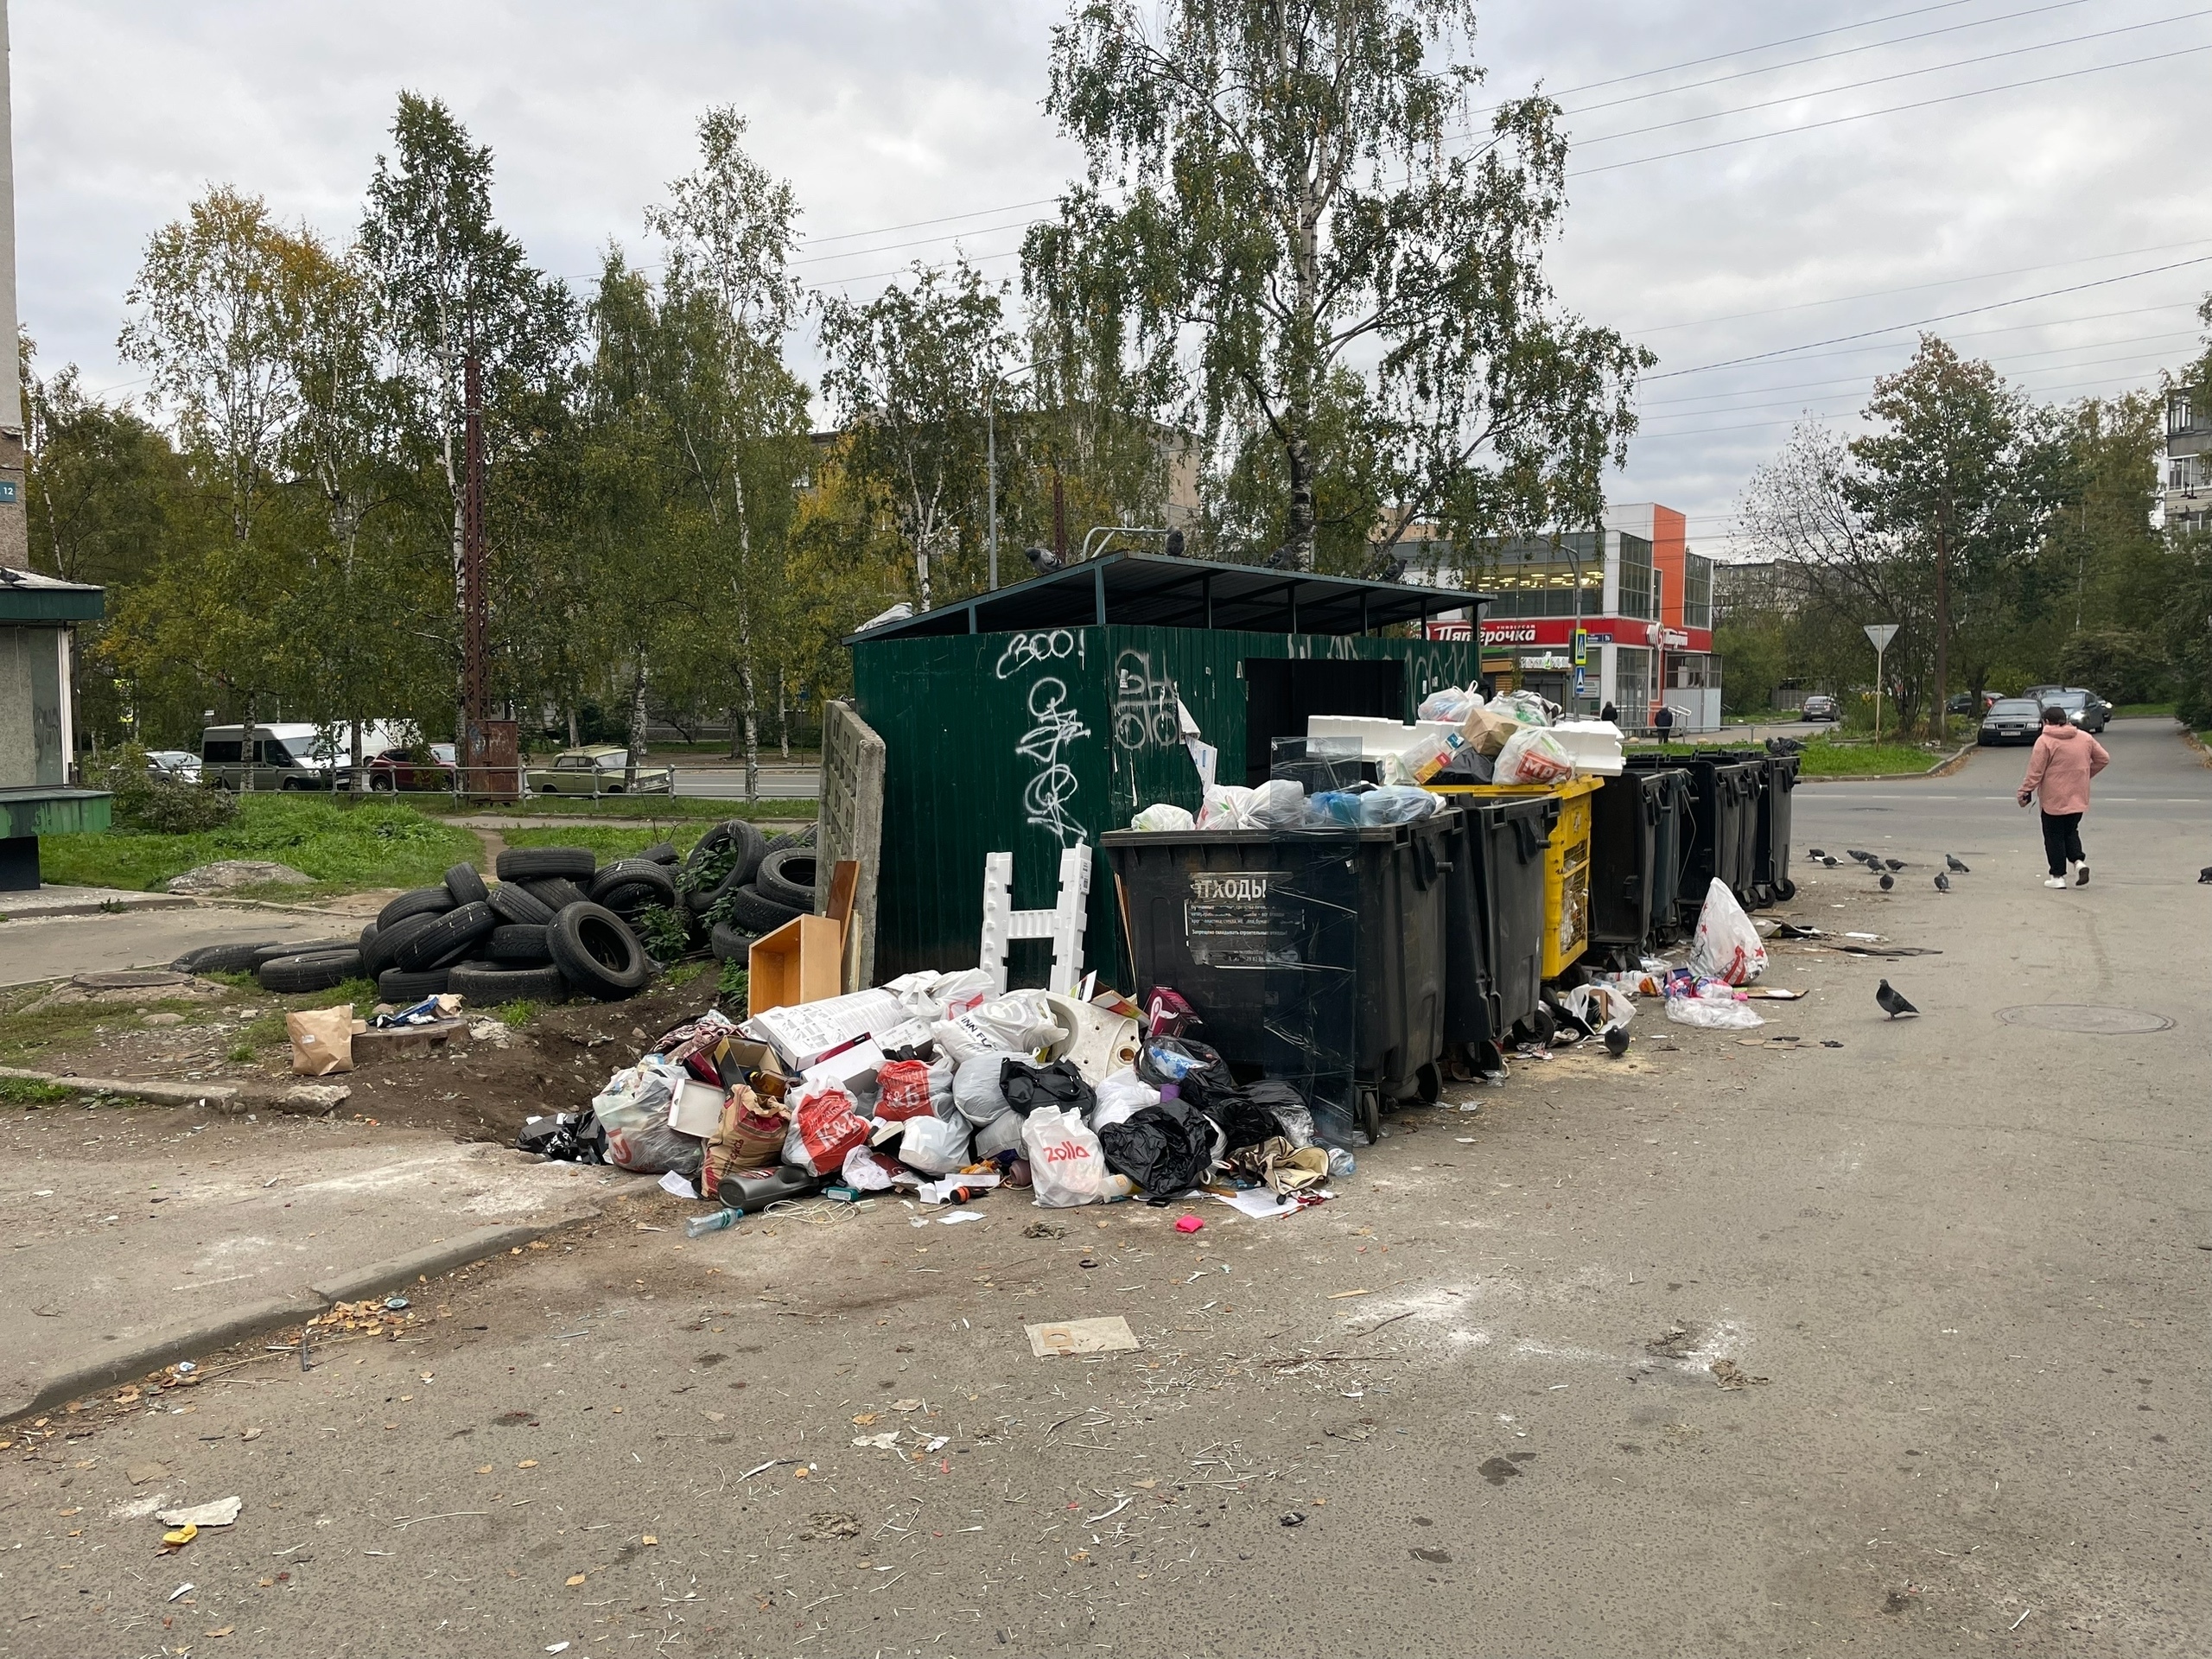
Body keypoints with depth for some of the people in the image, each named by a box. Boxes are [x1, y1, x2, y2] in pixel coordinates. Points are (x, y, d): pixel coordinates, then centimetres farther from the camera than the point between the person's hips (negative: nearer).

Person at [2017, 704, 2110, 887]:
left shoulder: (2045, 741, -11)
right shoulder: (2085, 738, 6)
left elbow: (2035, 771, -15)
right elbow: (2104, 759, 13)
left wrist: (2025, 791, -8)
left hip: (2053, 799, -5)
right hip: (2078, 798, 5)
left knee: (2054, 837, 4)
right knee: (2071, 832, 20)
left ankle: (2058, 876, 7)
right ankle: (2079, 861, -1)